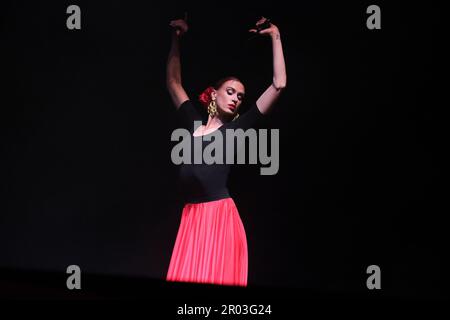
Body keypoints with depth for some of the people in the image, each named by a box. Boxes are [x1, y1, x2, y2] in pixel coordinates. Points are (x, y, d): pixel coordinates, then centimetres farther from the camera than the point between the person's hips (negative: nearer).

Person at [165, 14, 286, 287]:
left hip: (220, 215, -4)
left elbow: (279, 85, 3)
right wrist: (176, 39, 26)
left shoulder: (237, 128, 7)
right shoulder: (194, 122, 17)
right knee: (186, 278, 0)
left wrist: (275, 37, 8)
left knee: (216, 280, -9)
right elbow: (174, 82, 29)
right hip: (191, 216, 4)